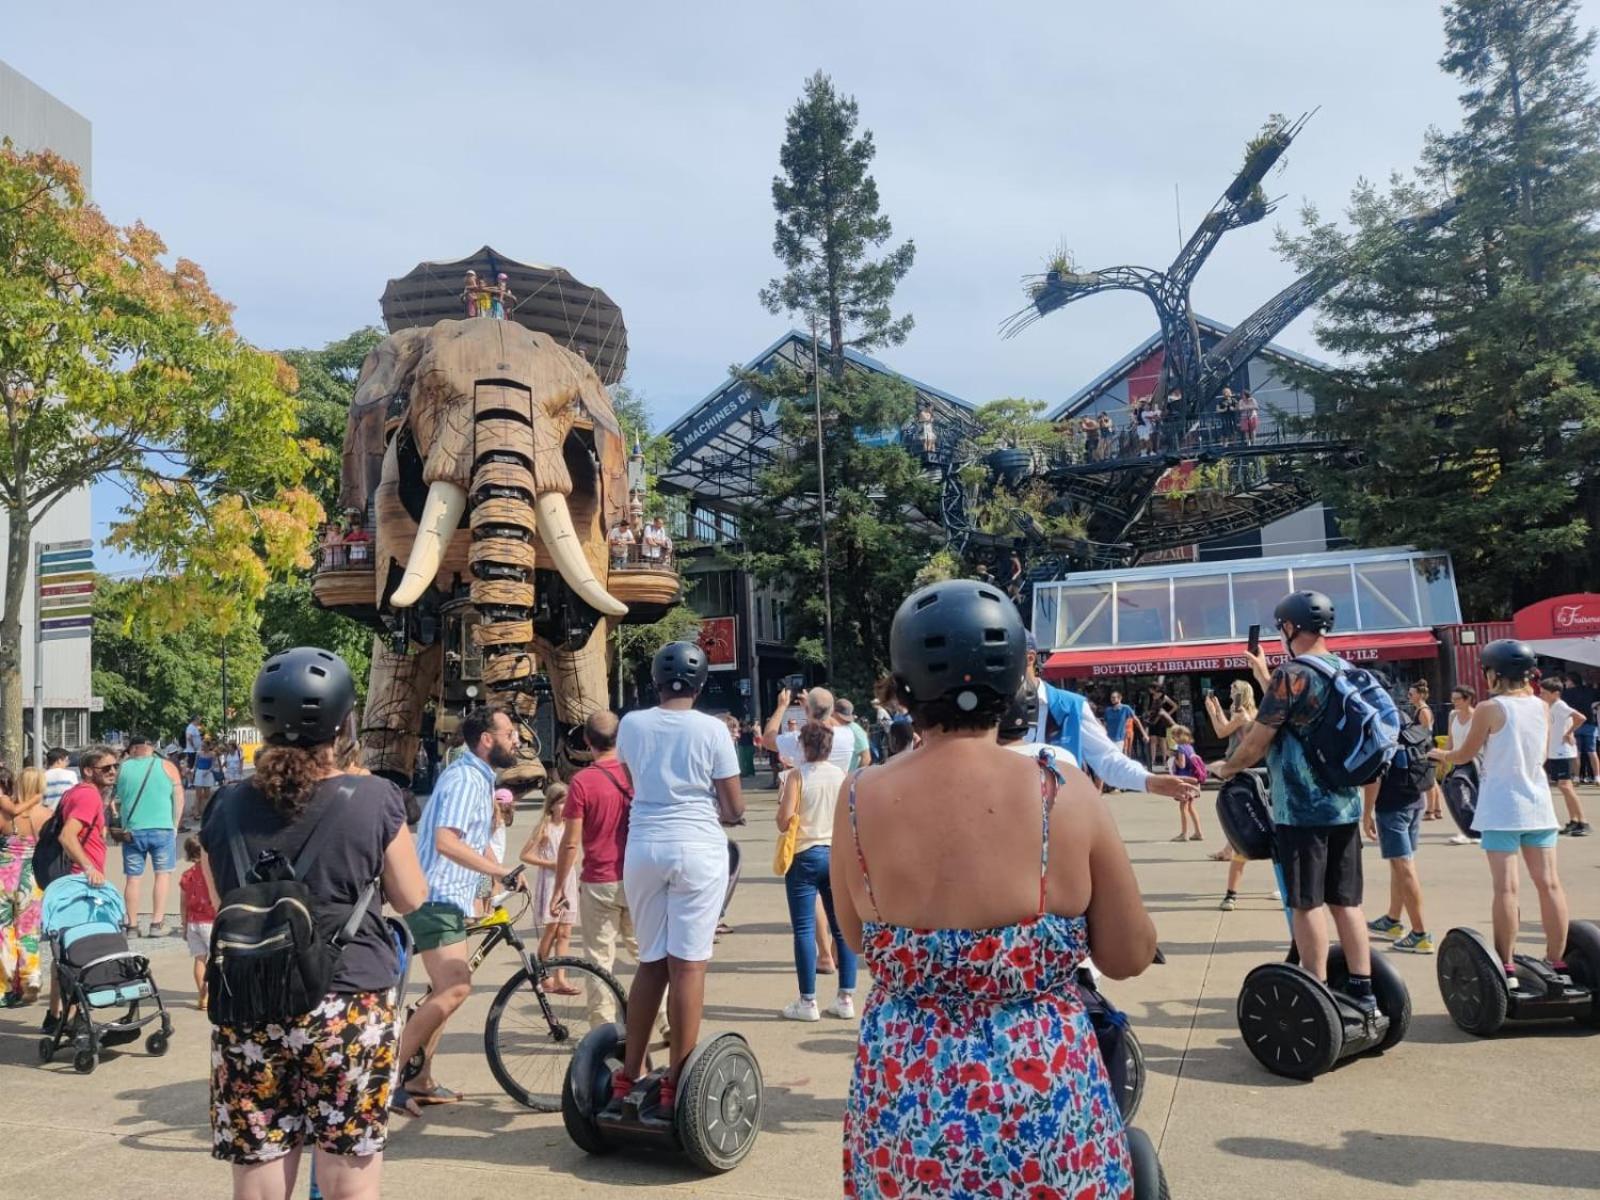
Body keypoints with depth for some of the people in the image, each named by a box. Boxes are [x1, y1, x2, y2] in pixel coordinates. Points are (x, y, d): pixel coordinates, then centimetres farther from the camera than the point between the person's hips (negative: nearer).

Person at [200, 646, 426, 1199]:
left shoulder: (227, 807, 0)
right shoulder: (374, 799, -11)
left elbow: (223, 903, 13)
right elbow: (410, 899, 0)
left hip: (247, 1015, 3)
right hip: (349, 1010, -3)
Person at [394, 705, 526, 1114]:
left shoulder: (479, 779, 16)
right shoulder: (465, 778, -16)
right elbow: (447, 841, -28)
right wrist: (500, 871, -28)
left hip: (448, 900, 11)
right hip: (436, 899, -11)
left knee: (445, 990, 15)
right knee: (455, 989, -18)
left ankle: (420, 1081, 23)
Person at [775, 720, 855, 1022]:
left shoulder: (798, 775, -10)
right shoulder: (841, 776, 3)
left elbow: (784, 821, -13)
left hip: (805, 856, -4)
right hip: (837, 854, 4)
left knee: (804, 929, 1)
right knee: (842, 927, 10)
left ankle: (808, 1002, 4)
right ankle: (846, 999, 13)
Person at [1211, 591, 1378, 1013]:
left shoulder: (1291, 673, -14)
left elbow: (1256, 743, -10)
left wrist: (1227, 768, 4)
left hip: (1301, 808, -7)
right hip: (1344, 804, 7)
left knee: (1307, 903, 0)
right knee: (1346, 901, 12)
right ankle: (1362, 990, 15)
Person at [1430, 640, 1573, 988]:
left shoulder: (1489, 709, -10)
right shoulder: (1542, 707, 6)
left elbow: (1466, 754, 0)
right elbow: (1543, 754, 17)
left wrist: (1439, 755, 19)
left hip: (1502, 806, -5)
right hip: (1538, 803, 5)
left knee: (1507, 886, -5)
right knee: (1549, 882, 7)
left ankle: (1507, 967, -2)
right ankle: (1558, 962, 15)